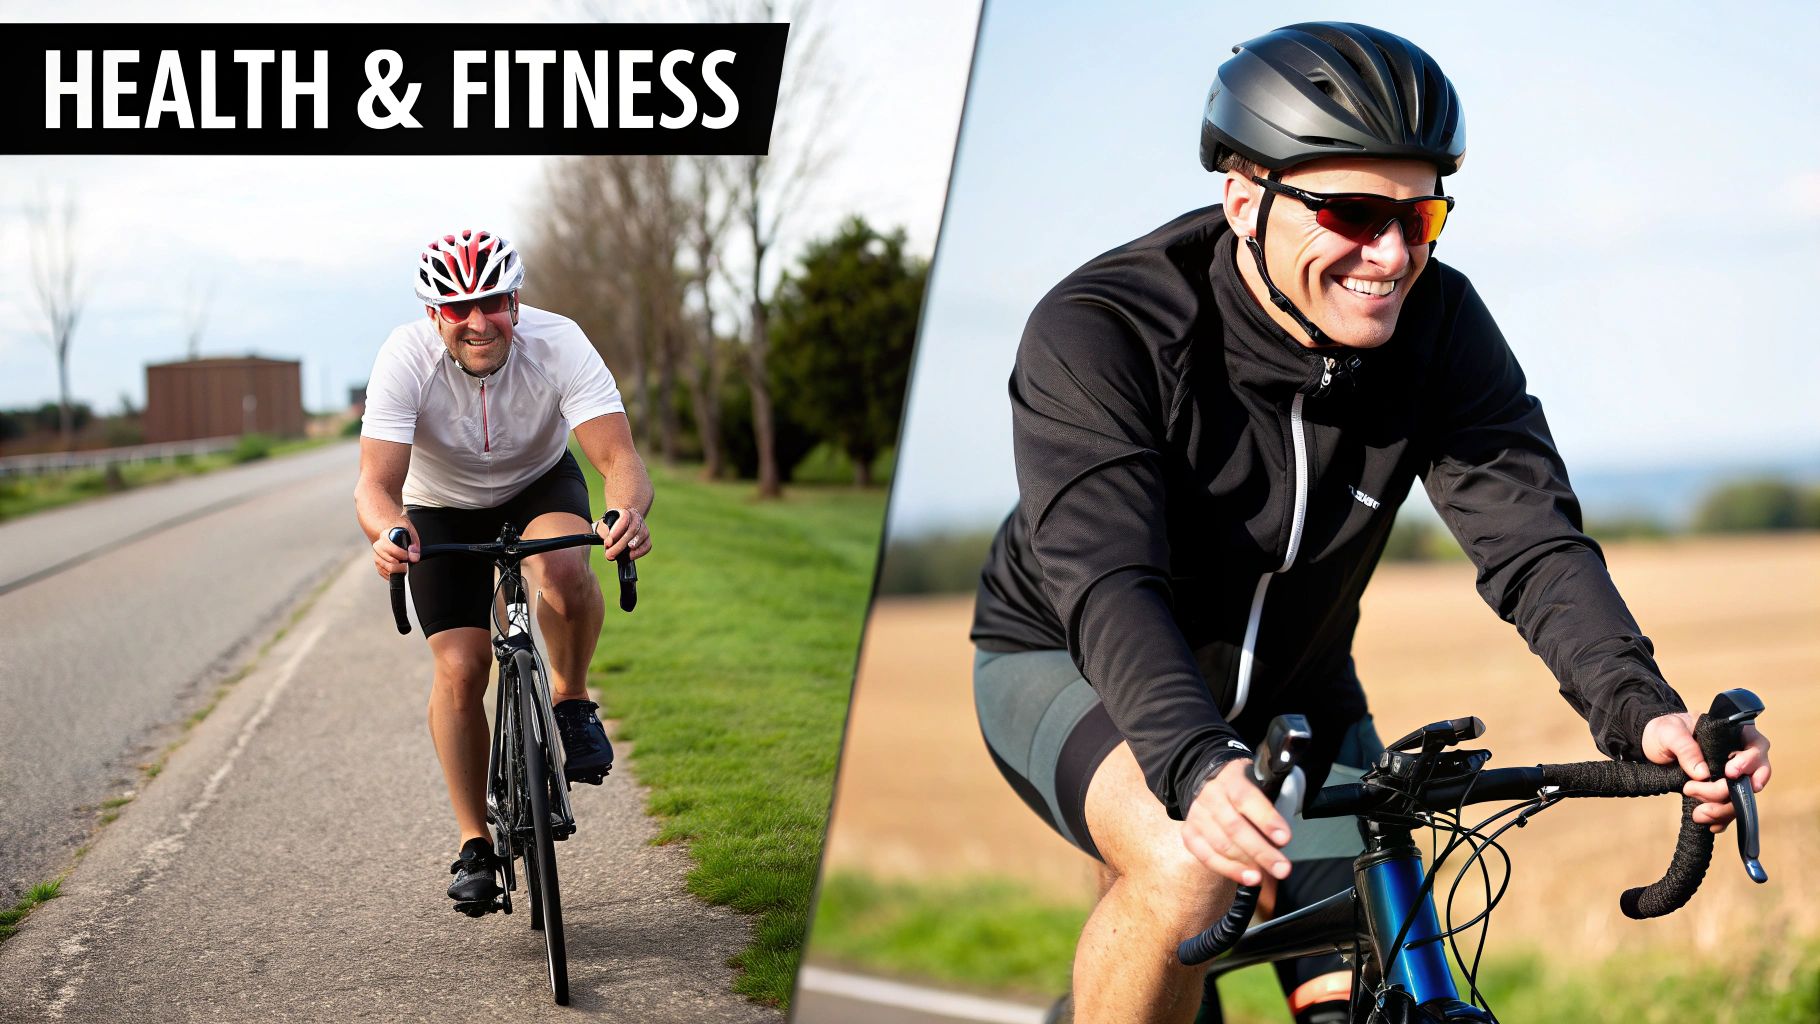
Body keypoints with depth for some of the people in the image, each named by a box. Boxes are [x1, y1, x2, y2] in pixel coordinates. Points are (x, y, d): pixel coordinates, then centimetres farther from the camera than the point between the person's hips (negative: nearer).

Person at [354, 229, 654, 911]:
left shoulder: (558, 344, -29)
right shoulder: (406, 360, -30)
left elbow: (618, 455, -36)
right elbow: (376, 482, -36)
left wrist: (629, 510, -59)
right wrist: (387, 532, -60)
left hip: (541, 484, 0)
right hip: (443, 508, 0)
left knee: (562, 570, -35)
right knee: (460, 667, -13)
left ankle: (571, 701, -6)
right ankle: (474, 846, 3)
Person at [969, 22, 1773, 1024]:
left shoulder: (1438, 326, -17)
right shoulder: (1095, 332, -28)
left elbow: (1530, 536, -24)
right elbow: (1108, 584, -40)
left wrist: (1636, 708, -43)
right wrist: (1199, 768, -58)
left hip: (1287, 693, 5)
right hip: (1070, 666, -4)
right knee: (1188, 868, -34)